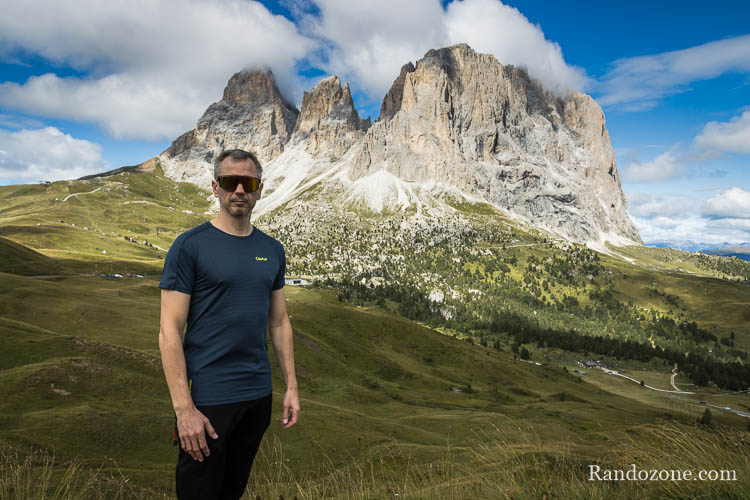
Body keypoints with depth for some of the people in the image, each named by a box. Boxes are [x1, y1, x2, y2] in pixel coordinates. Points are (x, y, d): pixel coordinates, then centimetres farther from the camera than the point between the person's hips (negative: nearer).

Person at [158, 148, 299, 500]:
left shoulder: (272, 250, 5)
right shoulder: (190, 246, -10)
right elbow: (169, 331, -12)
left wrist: (291, 386, 7)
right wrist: (183, 408, -16)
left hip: (258, 395, 5)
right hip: (207, 399, -4)